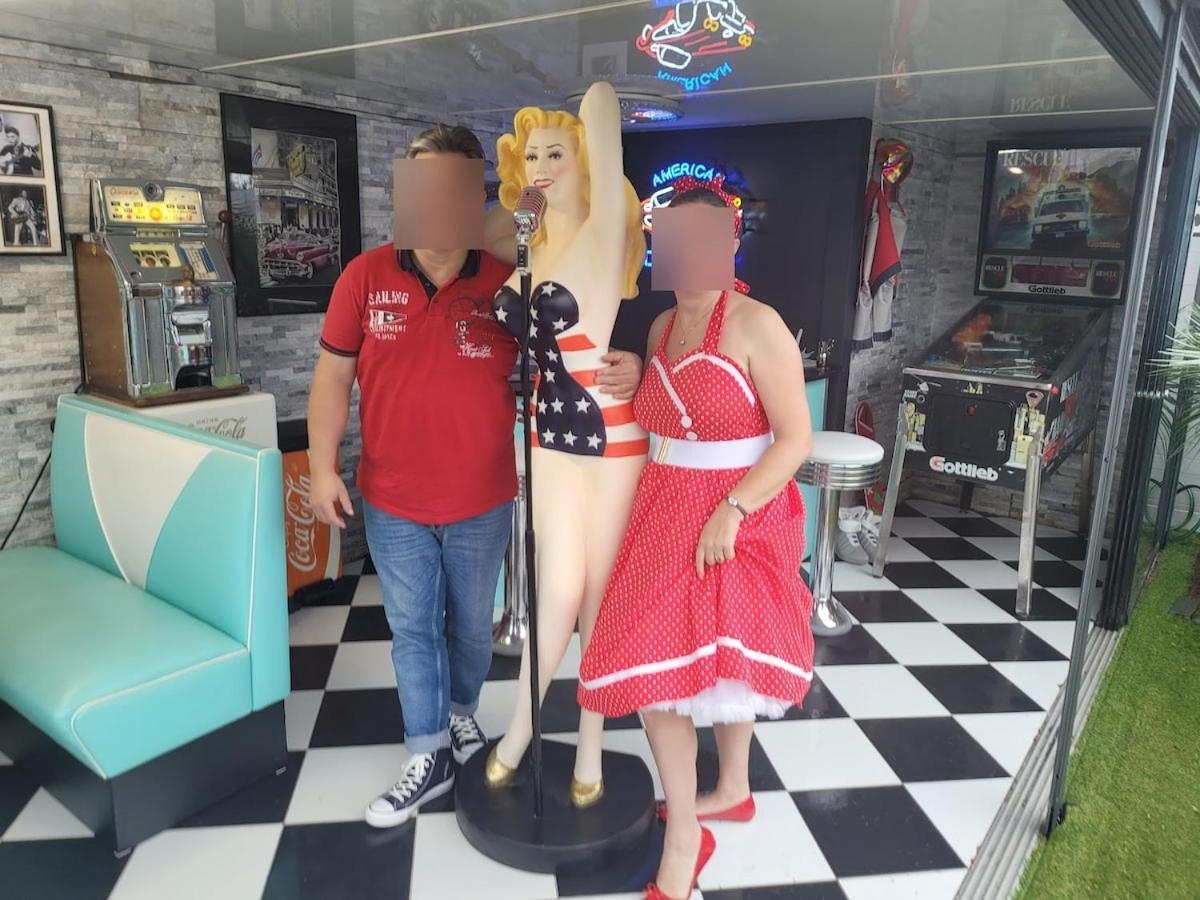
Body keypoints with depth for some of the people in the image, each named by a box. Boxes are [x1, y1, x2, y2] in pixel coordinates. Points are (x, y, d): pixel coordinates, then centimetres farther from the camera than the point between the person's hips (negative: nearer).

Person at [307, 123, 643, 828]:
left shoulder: (510, 281, -10)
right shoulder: (366, 276, -6)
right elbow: (334, 375, 1)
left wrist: (627, 365, -26)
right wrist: (324, 468, -2)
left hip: (481, 503, -1)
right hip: (392, 503, 1)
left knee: (471, 624, 19)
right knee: (412, 630, 13)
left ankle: (461, 715, 47)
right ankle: (430, 759, 31)